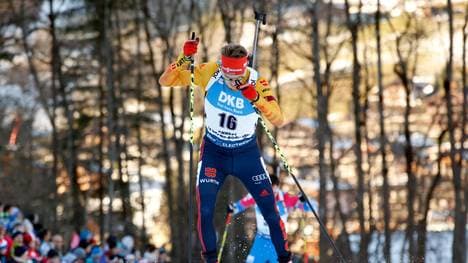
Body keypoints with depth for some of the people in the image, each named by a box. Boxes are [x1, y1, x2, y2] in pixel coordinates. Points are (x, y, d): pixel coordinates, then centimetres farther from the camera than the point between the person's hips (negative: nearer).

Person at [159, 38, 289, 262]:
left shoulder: (256, 83, -20)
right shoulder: (210, 73, -19)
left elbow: (278, 120, -27)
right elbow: (165, 81, -17)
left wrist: (257, 99, -43)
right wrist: (185, 58, -33)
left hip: (247, 153, 0)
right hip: (214, 151, 0)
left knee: (270, 209, -3)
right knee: (205, 210, -12)